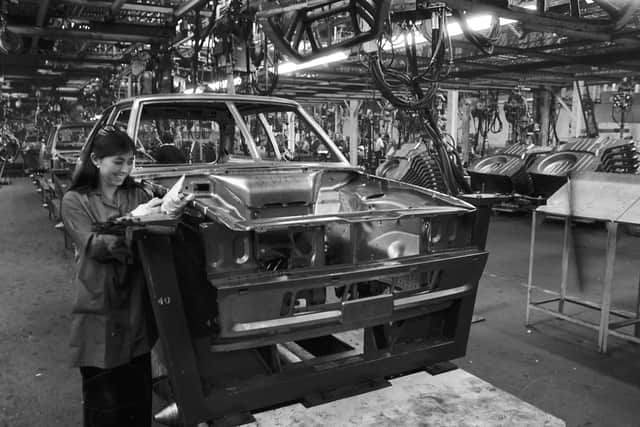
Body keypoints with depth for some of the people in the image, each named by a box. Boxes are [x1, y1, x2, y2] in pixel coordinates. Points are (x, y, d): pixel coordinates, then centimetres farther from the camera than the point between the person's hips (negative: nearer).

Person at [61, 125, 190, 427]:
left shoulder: (138, 194, 9)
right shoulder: (75, 200, 0)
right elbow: (93, 247, -13)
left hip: (138, 308, 3)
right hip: (100, 312, -3)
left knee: (140, 395, 11)